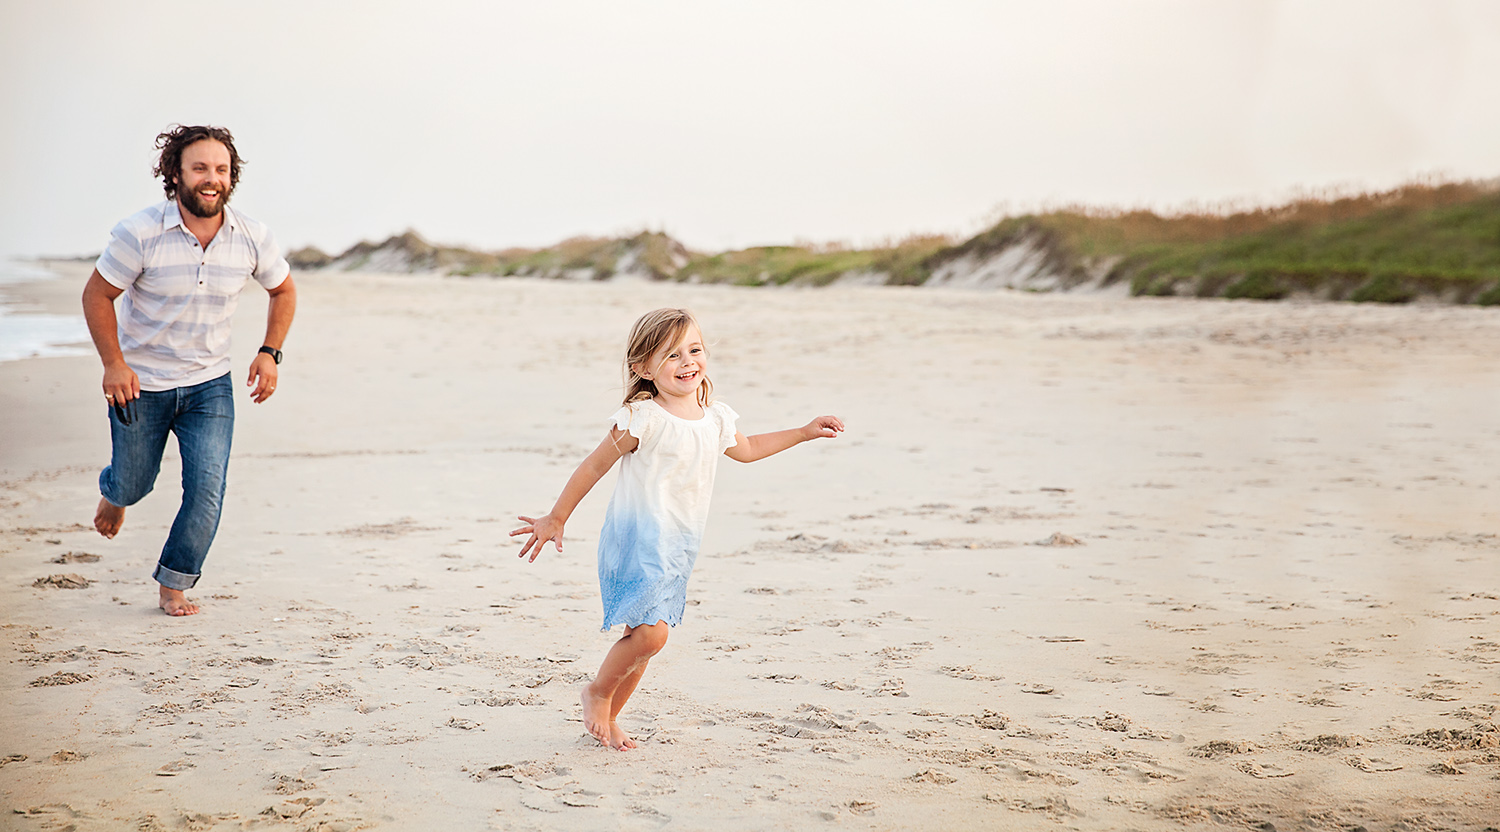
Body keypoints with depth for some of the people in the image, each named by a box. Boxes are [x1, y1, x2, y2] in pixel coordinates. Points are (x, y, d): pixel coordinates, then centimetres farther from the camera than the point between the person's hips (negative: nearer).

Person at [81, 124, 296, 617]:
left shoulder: (252, 239, -11)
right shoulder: (140, 234, -20)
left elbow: (283, 290, 8)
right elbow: (97, 295, -8)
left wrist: (270, 353, -3)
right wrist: (114, 364, -16)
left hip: (209, 385, 2)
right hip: (140, 383, -1)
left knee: (207, 489, -10)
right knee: (134, 483, 14)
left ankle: (174, 584, 10)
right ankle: (114, 492, 54)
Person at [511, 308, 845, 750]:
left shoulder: (715, 418, 6)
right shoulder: (642, 419, -14)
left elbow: (746, 449, 29)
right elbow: (593, 467, -6)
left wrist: (804, 432, 28)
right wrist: (556, 520, -3)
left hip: (678, 549, 7)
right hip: (635, 541, -6)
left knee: (643, 637, 9)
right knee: (650, 634, -18)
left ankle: (610, 716, 26)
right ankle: (597, 692, 7)